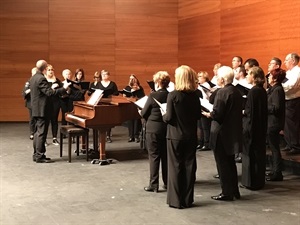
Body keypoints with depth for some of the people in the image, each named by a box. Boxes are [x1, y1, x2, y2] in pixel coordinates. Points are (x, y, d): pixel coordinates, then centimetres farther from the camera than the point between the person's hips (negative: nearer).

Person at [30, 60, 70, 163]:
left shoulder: (33, 78, 12)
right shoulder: (41, 79, -18)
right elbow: (49, 93, -25)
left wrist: (51, 88, 20)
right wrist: (63, 88, -21)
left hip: (36, 109, 10)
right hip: (42, 110, -10)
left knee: (37, 132, 15)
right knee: (41, 133, -5)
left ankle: (36, 154, 20)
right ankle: (40, 156, -3)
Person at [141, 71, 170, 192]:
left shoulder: (153, 95, -15)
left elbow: (144, 113, -8)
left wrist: (141, 112, 13)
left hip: (153, 129, -5)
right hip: (167, 129, 5)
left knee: (154, 156, 1)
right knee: (165, 156, 14)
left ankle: (153, 184, 2)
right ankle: (167, 182, 21)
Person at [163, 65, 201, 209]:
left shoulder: (173, 95, -15)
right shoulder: (195, 95, -2)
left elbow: (169, 117, -15)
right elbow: (198, 115, 6)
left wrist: (164, 116, 6)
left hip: (175, 136, -4)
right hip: (191, 136, 4)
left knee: (175, 167, 5)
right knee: (189, 167, 10)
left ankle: (176, 200, 8)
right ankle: (187, 200, 16)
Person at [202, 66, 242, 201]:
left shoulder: (222, 92, -18)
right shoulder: (236, 91, 8)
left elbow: (217, 114, -24)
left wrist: (207, 114, -5)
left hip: (222, 133, -9)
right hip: (233, 133, 9)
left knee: (222, 163, 2)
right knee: (230, 162, 19)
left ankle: (227, 193, 8)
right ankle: (234, 191, 26)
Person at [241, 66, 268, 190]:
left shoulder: (253, 91, -18)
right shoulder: (262, 91, 8)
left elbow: (249, 111, -21)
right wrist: (244, 111, 13)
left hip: (252, 127, -9)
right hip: (261, 127, 9)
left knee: (250, 154, 0)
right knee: (259, 153, 14)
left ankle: (251, 182, 7)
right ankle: (259, 181, 23)